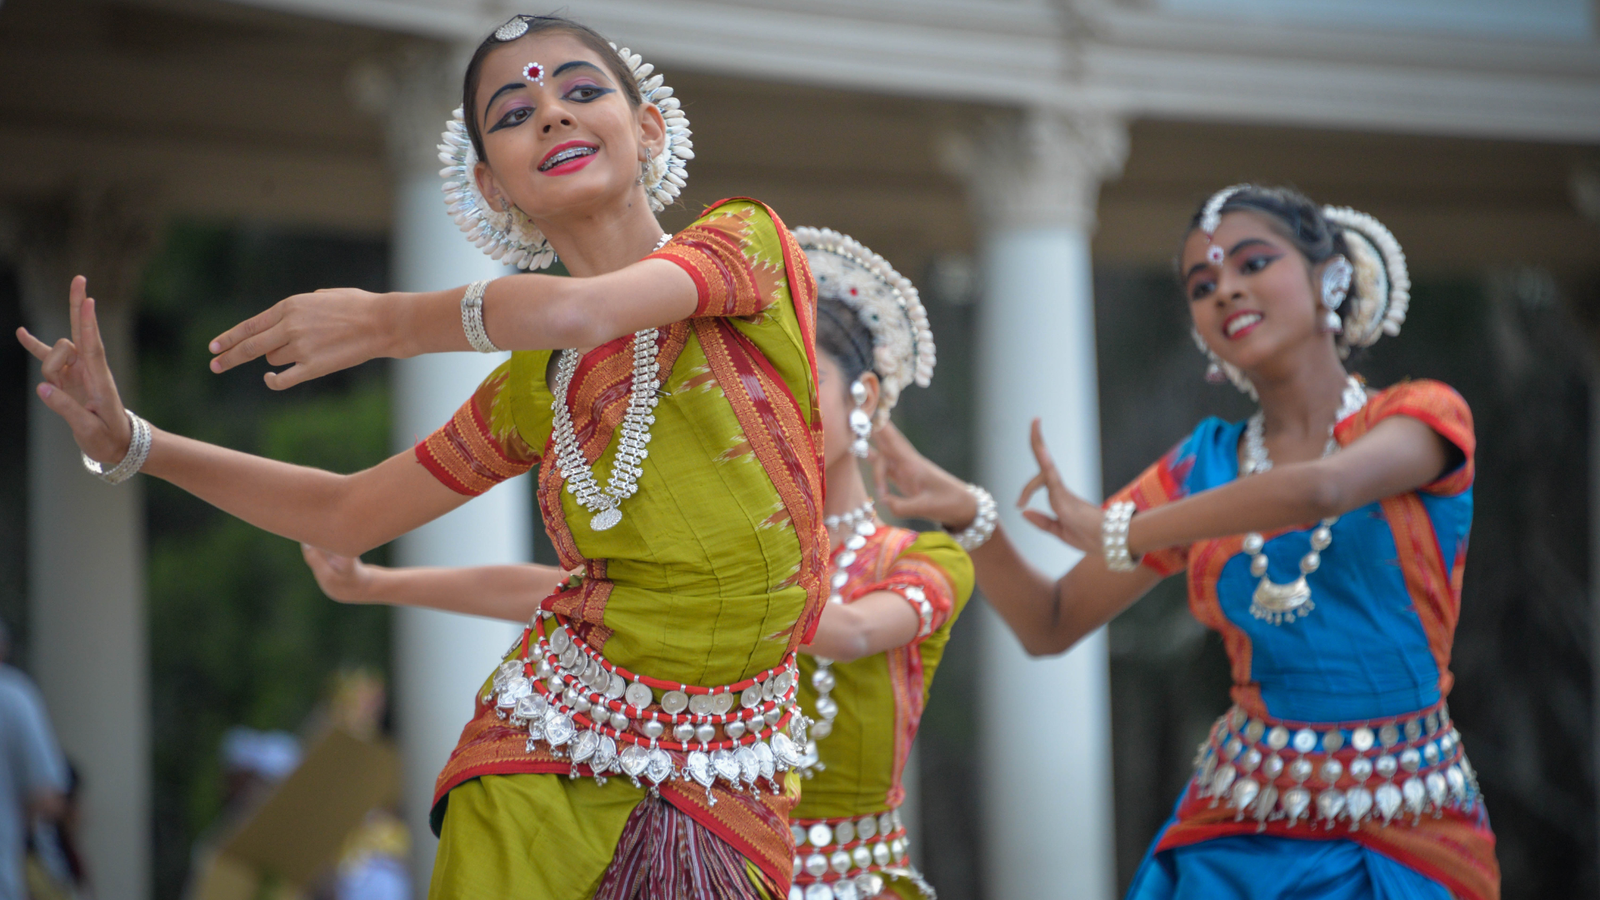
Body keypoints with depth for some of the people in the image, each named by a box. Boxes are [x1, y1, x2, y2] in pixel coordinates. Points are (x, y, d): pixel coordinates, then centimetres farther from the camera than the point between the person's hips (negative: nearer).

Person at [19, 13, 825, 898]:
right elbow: (348, 515, 19)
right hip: (545, 758, 3)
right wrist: (128, 443, 12)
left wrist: (386, 320, -6)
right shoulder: (532, 385, 10)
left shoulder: (745, 237, -1)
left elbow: (582, 310, -21)